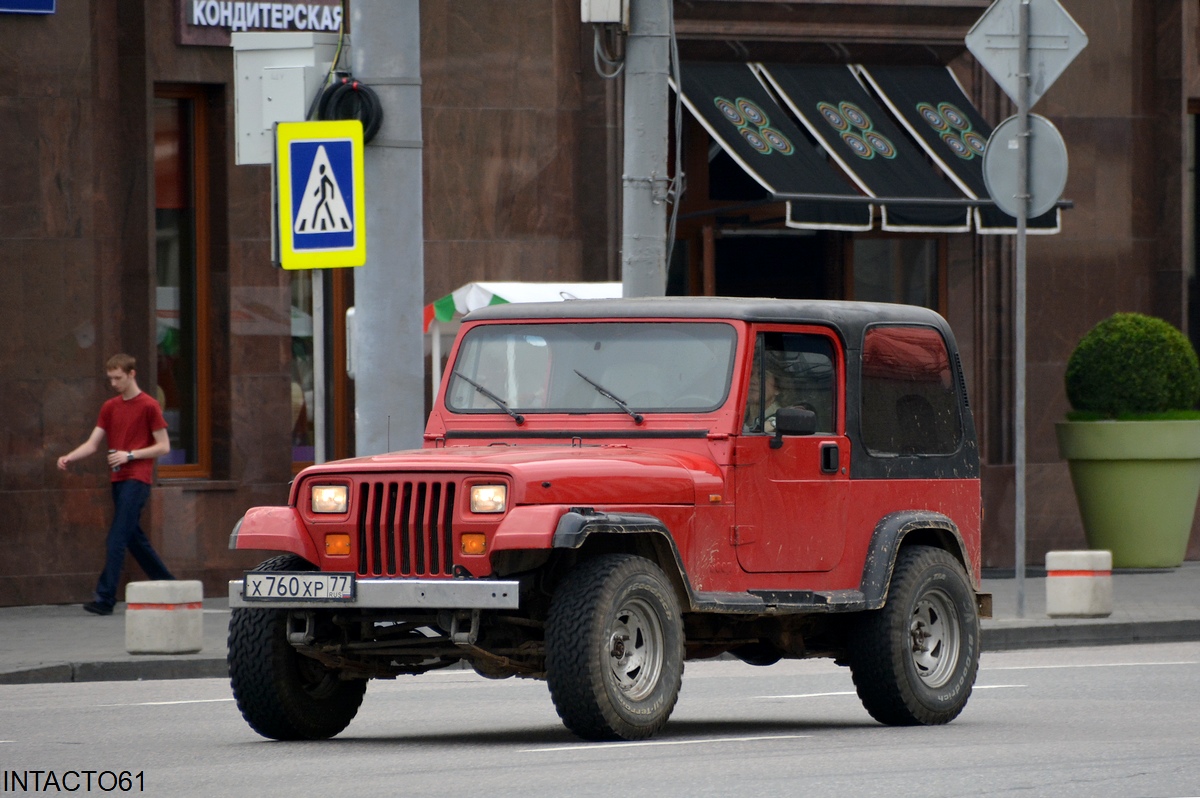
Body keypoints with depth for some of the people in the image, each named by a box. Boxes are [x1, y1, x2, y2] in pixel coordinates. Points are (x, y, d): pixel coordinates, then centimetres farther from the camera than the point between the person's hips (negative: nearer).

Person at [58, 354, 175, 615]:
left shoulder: (149, 406, -6)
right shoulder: (110, 408, 14)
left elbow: (164, 446, -6)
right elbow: (92, 444, 10)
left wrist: (129, 455, -14)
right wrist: (69, 457, -8)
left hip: (137, 479, -8)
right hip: (118, 479, 8)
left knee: (117, 537, -14)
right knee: (135, 538, 12)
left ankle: (105, 598, -18)